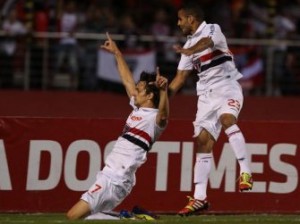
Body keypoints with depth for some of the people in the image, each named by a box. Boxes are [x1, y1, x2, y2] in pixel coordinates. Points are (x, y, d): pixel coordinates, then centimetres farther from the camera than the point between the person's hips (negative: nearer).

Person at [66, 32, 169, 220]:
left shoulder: (155, 118, -12)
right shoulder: (138, 109, 14)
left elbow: (163, 114, -37)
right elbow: (127, 80, 27)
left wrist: (164, 90, -56)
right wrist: (117, 52, 35)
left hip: (115, 180, -10)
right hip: (109, 175, 10)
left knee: (74, 216, -17)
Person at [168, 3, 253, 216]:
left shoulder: (212, 29, -4)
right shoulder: (189, 44, 18)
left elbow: (206, 42, -29)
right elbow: (180, 77, 21)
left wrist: (190, 51, -51)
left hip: (227, 87, -7)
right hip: (206, 93, 7)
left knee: (227, 119, -35)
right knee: (203, 141, -1)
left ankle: (246, 172, -39)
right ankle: (199, 198, -1)